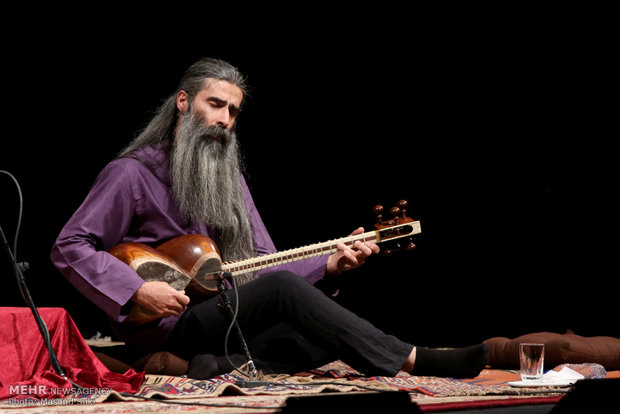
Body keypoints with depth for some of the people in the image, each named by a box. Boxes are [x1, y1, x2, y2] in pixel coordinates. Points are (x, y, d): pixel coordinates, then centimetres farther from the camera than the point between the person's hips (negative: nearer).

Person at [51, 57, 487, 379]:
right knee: (282, 288, -29)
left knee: (328, 338, -18)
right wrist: (139, 290, -20)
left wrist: (331, 262, -5)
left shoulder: (228, 178, 17)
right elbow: (70, 247, -9)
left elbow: (264, 268, 13)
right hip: (162, 326, -7)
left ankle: (223, 366, -27)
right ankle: (412, 361, -29)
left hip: (223, 316, 7)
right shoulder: (132, 173, -4)